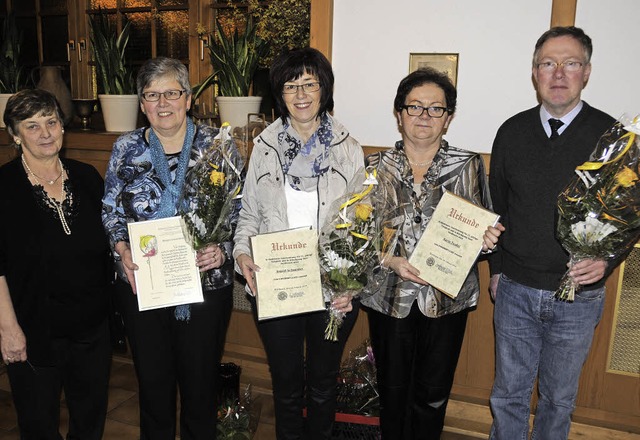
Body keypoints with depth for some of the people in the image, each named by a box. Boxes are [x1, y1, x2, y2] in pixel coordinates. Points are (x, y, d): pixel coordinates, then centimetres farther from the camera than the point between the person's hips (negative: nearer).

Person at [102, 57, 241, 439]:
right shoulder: (126, 148, 3)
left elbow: (238, 209, -2)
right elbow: (111, 209, 8)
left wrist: (222, 248, -18)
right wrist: (122, 250, -9)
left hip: (205, 283, -2)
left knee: (201, 381, 13)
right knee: (152, 380, 18)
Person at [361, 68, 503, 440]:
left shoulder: (469, 165, -1)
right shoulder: (377, 167, -1)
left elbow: (485, 230, 6)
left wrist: (485, 240, -16)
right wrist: (391, 261, -16)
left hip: (447, 298, 0)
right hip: (390, 297, 1)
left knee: (433, 395, 12)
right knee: (393, 392, 15)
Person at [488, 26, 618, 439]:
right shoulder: (512, 132, 1)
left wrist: (606, 260, -17)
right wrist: (496, 267, 9)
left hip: (579, 295, -1)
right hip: (515, 290, 2)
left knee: (559, 398, 18)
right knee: (509, 393, 15)